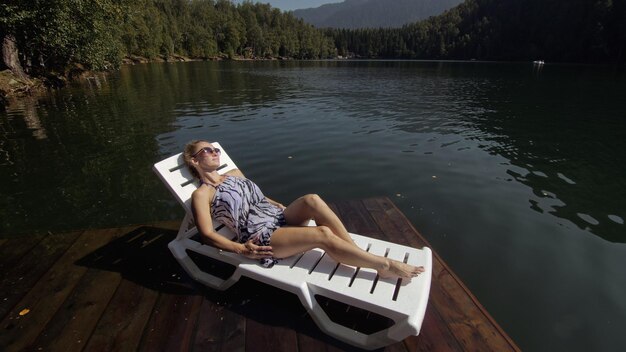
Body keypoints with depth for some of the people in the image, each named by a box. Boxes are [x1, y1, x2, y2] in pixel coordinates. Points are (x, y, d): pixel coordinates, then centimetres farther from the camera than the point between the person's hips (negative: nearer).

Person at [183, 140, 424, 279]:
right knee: (323, 234, -28)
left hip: (278, 218, 6)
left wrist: (278, 205, 14)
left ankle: (360, 256, -21)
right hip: (261, 237, -6)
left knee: (312, 200, -27)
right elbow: (207, 235, -7)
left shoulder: (234, 174, 20)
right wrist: (241, 249, -18)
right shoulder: (201, 194, -1)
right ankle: (384, 266, -16)